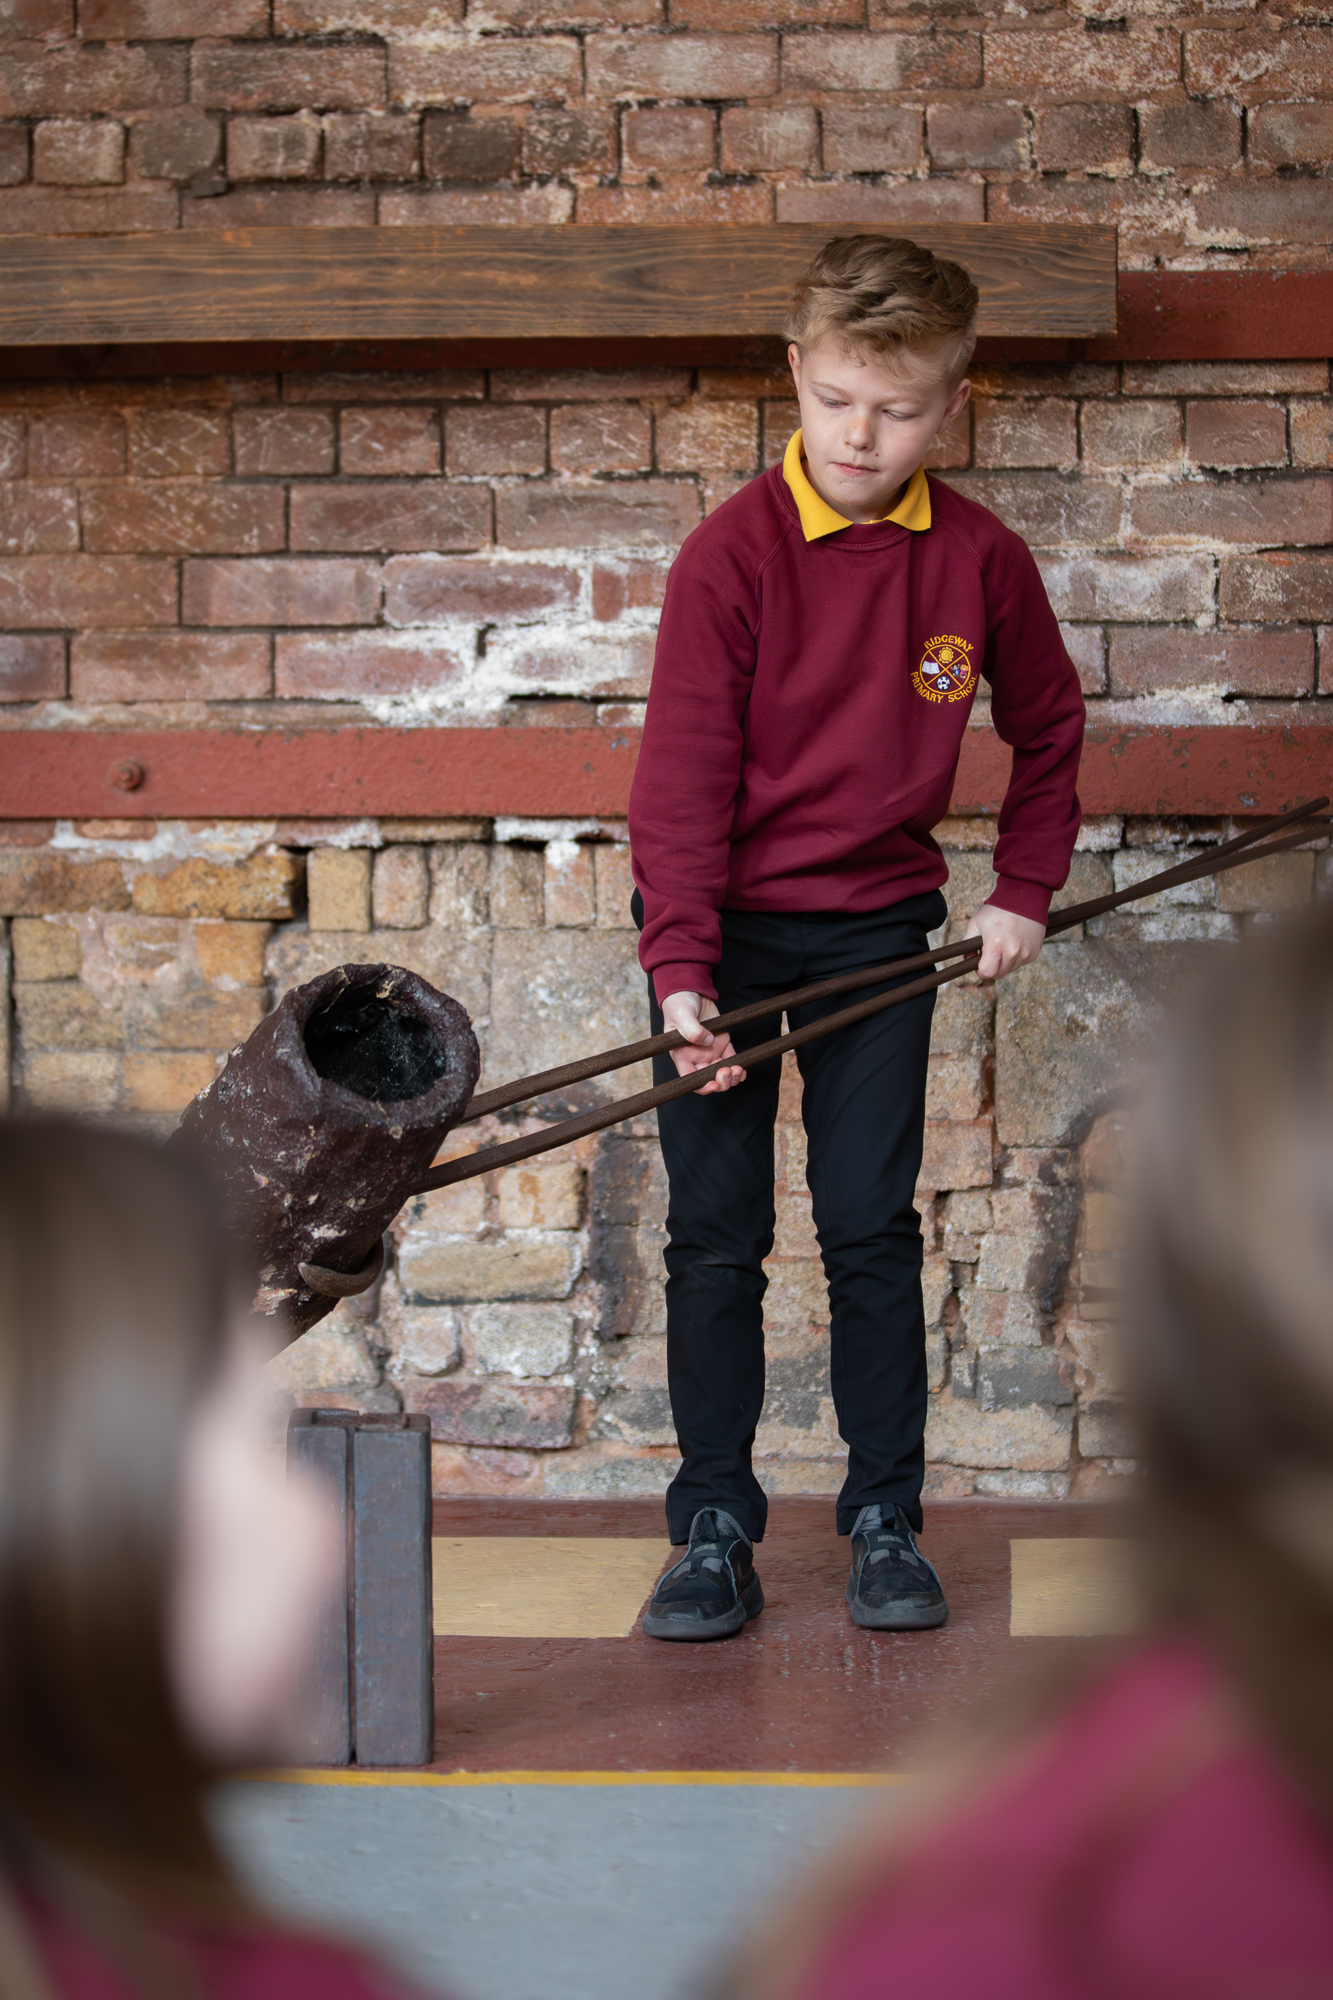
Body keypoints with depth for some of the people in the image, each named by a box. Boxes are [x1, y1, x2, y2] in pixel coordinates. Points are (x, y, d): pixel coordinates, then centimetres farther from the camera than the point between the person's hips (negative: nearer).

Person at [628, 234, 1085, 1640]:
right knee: (715, 1234, 1)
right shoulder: (733, 552, -14)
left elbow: (1046, 728, 14)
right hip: (726, 925, -1)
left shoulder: (981, 562, -5)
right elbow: (683, 770, -15)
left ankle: (886, 1519, 12)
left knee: (873, 1225, 2)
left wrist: (1023, 892, 11)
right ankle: (716, 1526, 10)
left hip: (878, 927, 2)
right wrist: (680, 970, -22)